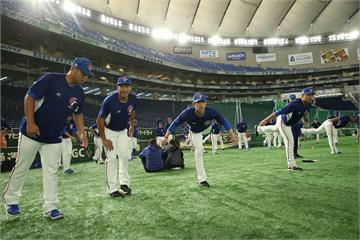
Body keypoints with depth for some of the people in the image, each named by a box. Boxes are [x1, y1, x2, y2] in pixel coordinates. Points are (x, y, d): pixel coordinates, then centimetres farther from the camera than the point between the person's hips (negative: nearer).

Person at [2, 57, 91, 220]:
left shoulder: (79, 93, 0)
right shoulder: (51, 79, -17)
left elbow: (78, 113, 14)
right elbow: (29, 98, -14)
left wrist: (82, 133, 3)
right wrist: (30, 122, -21)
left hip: (54, 139, 5)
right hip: (31, 133, -4)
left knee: (51, 172, 5)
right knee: (21, 167, 10)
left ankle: (50, 207, 14)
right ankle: (10, 199, 32)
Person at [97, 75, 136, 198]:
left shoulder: (133, 99, -17)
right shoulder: (109, 100, -30)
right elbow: (100, 120, -21)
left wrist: (132, 126, 7)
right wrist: (104, 139, -19)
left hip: (123, 131, 5)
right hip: (109, 131, -5)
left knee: (125, 155, 6)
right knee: (111, 157, -9)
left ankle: (124, 182, 21)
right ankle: (113, 189, -1)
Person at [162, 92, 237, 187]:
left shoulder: (211, 112, -37)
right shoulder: (187, 113, -40)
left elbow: (223, 121, -24)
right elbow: (175, 123, -27)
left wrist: (232, 135, -27)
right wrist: (166, 136, -26)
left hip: (207, 129, 2)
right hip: (196, 132, -2)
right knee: (199, 151, -8)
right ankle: (202, 179, -2)